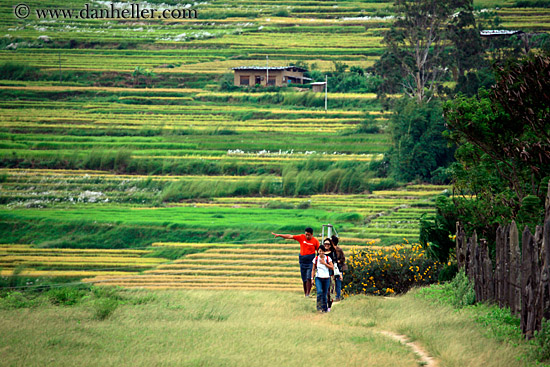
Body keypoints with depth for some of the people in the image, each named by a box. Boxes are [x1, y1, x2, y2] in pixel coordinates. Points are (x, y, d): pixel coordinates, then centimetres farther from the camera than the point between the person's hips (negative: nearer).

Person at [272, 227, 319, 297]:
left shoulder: (315, 241, -1)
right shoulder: (302, 237, 4)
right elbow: (290, 236, 3)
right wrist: (279, 235, 0)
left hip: (310, 261, -3)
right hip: (302, 260, 3)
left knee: (309, 278, -15)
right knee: (304, 280, 5)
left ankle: (308, 294, -15)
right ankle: (305, 294, 11)